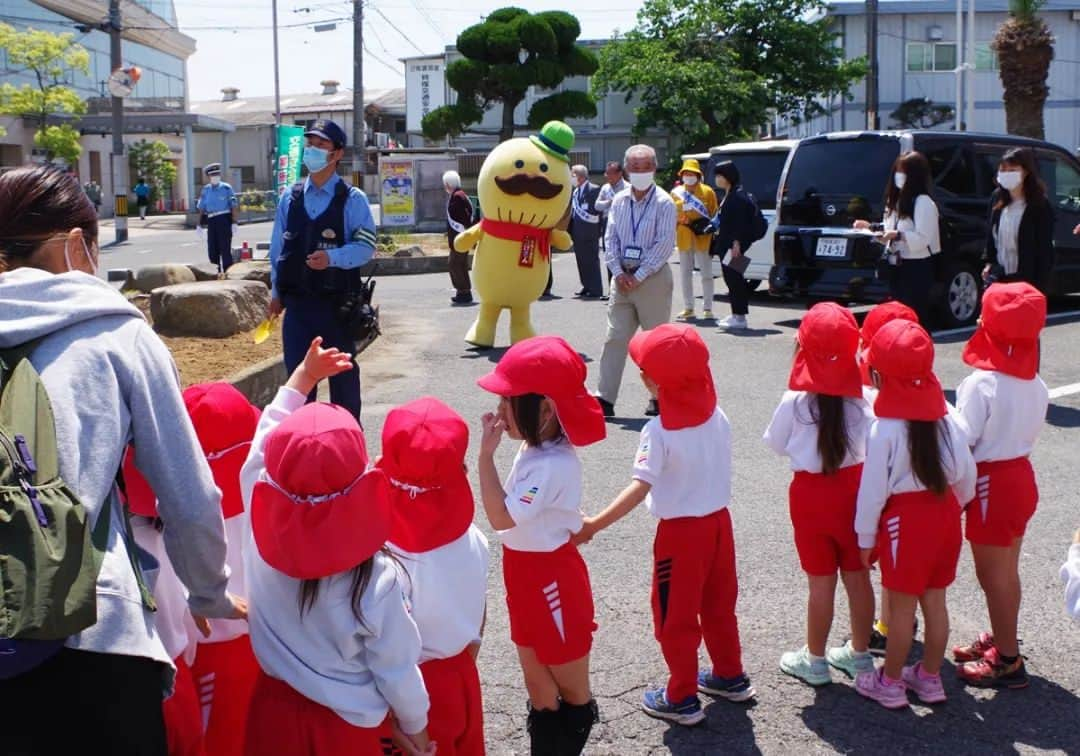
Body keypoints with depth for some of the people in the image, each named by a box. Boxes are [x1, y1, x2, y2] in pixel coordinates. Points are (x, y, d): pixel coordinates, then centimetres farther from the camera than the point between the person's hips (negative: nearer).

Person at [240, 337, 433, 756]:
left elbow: (264, 445, -3)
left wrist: (301, 377, 7)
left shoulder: (260, 546, -19)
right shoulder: (377, 580, -29)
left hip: (276, 711, 3)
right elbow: (397, 671, -15)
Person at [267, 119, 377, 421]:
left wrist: (332, 257, -25)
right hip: (297, 302, 3)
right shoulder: (289, 199, 7)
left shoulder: (352, 200, -5)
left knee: (343, 374, 8)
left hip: (337, 302, -3)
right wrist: (276, 291, 10)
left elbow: (366, 246, -10)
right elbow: (278, 248, 11)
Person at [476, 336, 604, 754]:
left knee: (571, 691, 10)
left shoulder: (553, 465, -28)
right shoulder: (535, 448, 2)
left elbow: (501, 518, -28)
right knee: (537, 683, 21)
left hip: (550, 580, -9)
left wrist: (485, 455, -26)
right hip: (528, 577, 9)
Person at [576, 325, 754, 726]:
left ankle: (682, 698, 19)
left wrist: (594, 524, -31)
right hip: (718, 520, 7)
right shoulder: (717, 416, -3)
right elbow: (712, 466, 5)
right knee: (719, 604, 23)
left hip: (681, 531, -7)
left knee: (675, 615, 9)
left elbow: (640, 488, -30)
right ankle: (730, 676, 39)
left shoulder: (659, 431, -23)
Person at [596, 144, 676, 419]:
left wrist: (638, 277, -14)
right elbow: (610, 239, 8)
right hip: (623, 278, 4)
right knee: (615, 338, 1)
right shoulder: (619, 201, 8)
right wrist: (618, 272, -5)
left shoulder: (664, 203, -6)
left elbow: (664, 245, -11)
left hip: (653, 278, -4)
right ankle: (605, 398, 2)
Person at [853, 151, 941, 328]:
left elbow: (923, 239, -18)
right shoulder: (897, 199, 16)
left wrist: (897, 235, -29)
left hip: (916, 268, -9)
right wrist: (871, 227, 10)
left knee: (915, 314, -6)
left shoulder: (924, 203, -13)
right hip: (899, 266, 9)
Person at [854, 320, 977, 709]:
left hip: (904, 520, -5)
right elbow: (966, 473, 3)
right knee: (935, 602, 17)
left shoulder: (884, 428, -19)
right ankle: (930, 677, 31)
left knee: (901, 607, 7)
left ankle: (890, 683, 22)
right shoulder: (946, 417, -4)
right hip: (945, 512, 5)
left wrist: (866, 537, -3)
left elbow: (873, 488, -14)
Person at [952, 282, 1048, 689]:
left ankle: (1007, 663, 15)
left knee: (992, 576, 5)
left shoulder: (980, 384, -22)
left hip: (991, 484, -8)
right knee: (1007, 571, 21)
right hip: (1022, 476, 8)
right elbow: (1031, 429, 9)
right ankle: (1002, 641, 37)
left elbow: (962, 446, -20)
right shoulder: (1035, 383, 0)